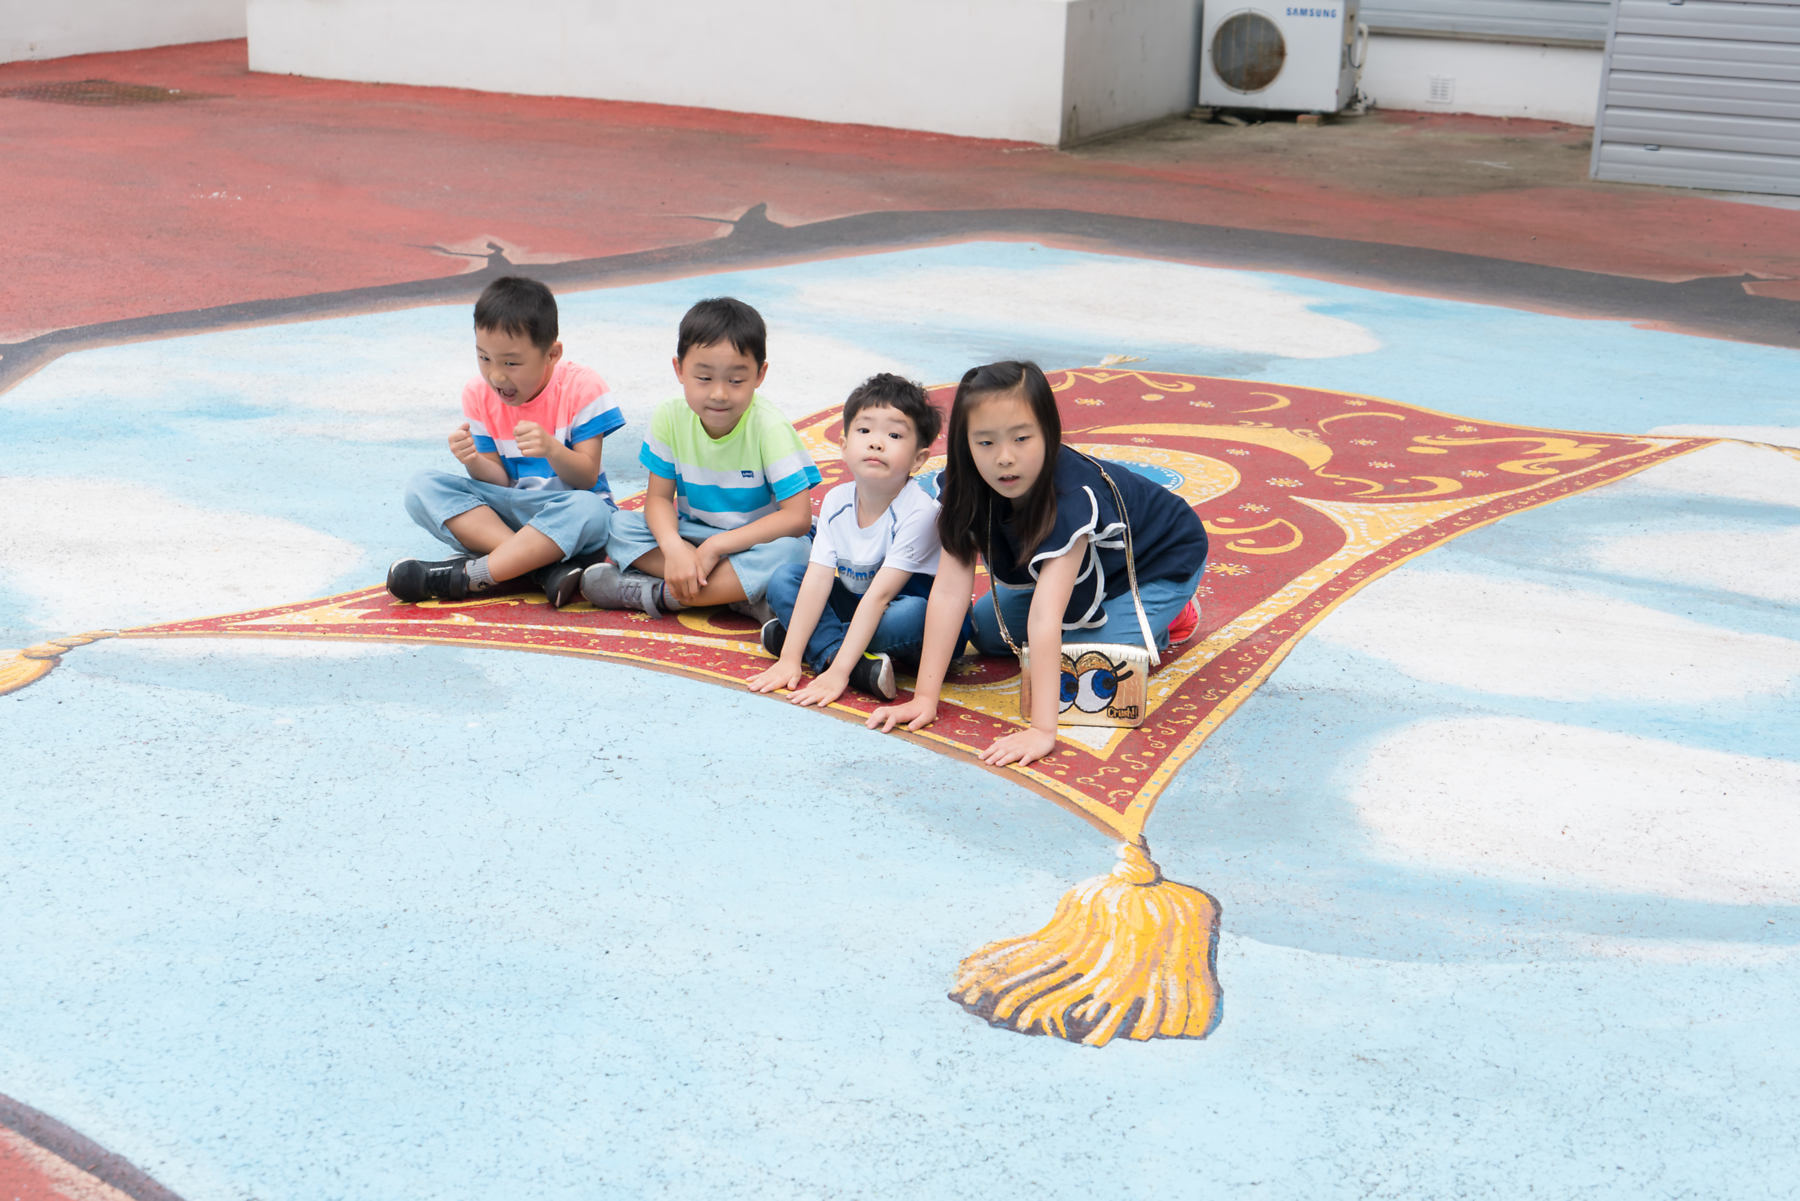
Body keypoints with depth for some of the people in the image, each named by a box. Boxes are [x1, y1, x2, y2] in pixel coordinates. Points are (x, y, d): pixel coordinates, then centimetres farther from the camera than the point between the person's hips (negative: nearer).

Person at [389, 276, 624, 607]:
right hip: (506, 511, 4)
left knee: (590, 510, -39)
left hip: (565, 516, -4)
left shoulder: (581, 387, -11)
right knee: (422, 487, -18)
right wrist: (474, 462, -25)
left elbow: (587, 478, -13)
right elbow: (499, 481, -1)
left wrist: (552, 449, -33)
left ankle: (463, 576, -34)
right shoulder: (479, 394, -1)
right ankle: (546, 565, -33)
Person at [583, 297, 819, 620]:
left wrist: (715, 546, -27)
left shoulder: (770, 429, -20)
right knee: (619, 527, -17)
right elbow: (659, 497, -6)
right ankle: (738, 592, -25)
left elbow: (798, 517, -25)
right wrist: (674, 548, -29)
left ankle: (655, 593, -26)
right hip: (692, 537, 4)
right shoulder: (670, 418, -9)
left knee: (792, 552, -37)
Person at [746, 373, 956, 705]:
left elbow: (879, 595, -31)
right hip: (857, 607, 6)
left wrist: (837, 673, -35)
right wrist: (789, 659, -21)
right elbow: (817, 581, -13)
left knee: (915, 614, -38)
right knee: (783, 579, -8)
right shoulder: (837, 501, -9)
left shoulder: (918, 512, -27)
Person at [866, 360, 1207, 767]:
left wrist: (1042, 729, -53)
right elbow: (949, 591, -28)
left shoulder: (1071, 498, -43)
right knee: (987, 630, 2)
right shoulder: (969, 489, -26)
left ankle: (1167, 619, 6)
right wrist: (924, 697, -32)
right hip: (1086, 570, 6)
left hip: (1162, 560, -6)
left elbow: (1045, 618, -50)